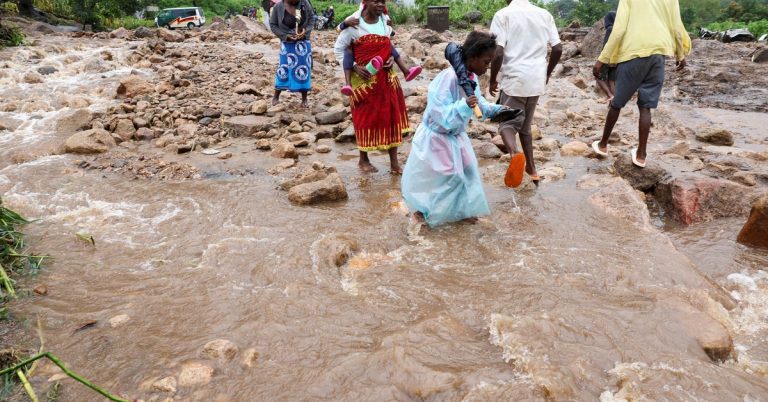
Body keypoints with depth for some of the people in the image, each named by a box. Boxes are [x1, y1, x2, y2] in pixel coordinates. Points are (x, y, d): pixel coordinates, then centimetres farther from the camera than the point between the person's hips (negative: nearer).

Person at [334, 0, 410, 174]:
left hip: (386, 78, 5)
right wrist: (354, 67, -15)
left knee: (391, 117, 6)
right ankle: (363, 160, 23)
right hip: (364, 79, -5)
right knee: (365, 118, 6)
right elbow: (338, 48, -5)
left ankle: (394, 161, 15)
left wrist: (392, 57, -2)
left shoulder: (385, 22, 4)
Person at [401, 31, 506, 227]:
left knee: (466, 172, 12)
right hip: (436, 137, -8)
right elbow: (439, 113, -34)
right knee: (429, 176, 5)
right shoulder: (448, 78, -31)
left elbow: (479, 103, 11)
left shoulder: (472, 78, -4)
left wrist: (497, 109, -3)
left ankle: (461, 210, 29)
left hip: (455, 136, 8)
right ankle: (421, 208, 27)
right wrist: (463, 105, -44)